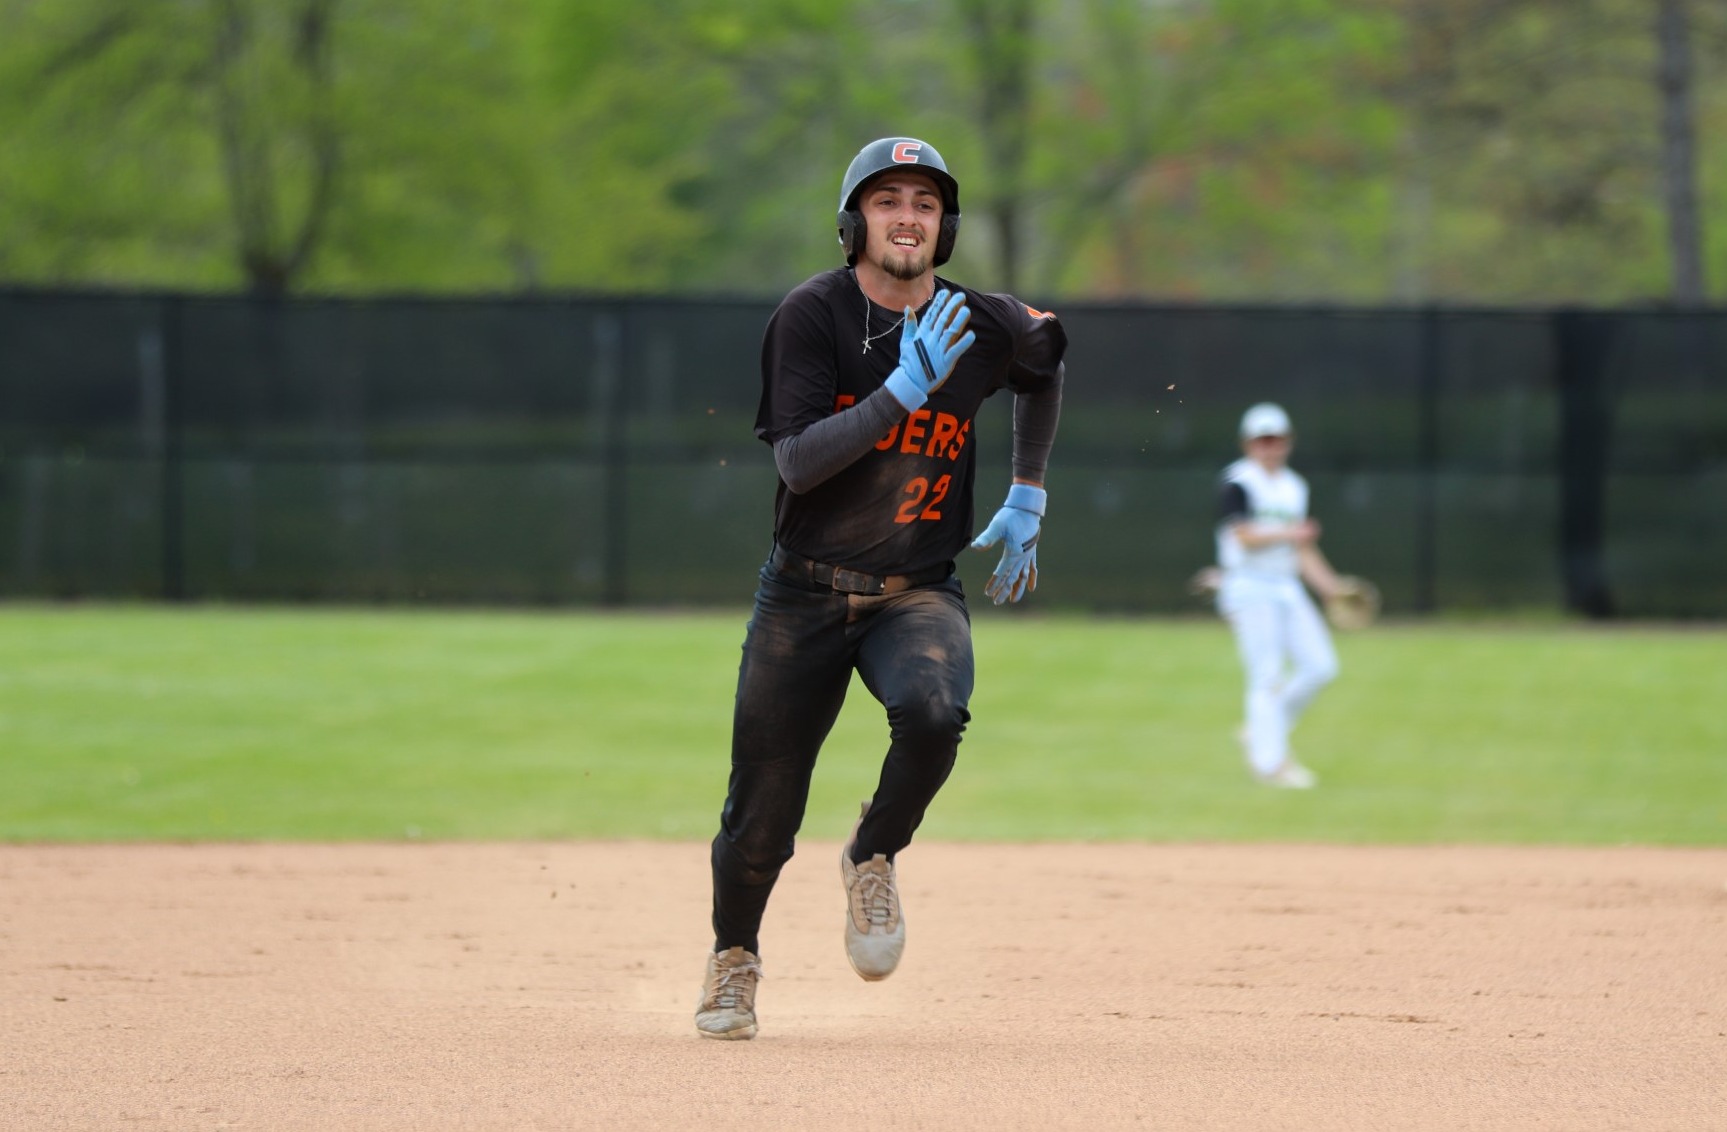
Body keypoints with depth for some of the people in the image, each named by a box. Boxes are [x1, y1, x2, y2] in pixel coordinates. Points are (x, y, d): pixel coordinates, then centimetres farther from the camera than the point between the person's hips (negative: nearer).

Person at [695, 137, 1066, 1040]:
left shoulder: (985, 328, -3)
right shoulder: (812, 315, -12)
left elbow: (1043, 373, 21)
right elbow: (797, 462, -21)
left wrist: (1026, 502, 17)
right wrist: (905, 389, -29)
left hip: (918, 592, 1)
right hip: (805, 592, -1)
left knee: (932, 712, -32)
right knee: (762, 815, 2)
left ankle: (873, 860, -2)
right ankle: (733, 957, 33)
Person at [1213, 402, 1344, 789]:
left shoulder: (1294, 487, 17)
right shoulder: (1238, 484, -6)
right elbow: (1246, 537, -16)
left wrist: (1332, 587, 10)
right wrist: (1288, 534, -28)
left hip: (1287, 588, 7)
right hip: (1249, 588, -7)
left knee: (1320, 665, -2)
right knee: (1267, 676, -11)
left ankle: (1261, 731, 14)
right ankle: (1270, 762, -8)